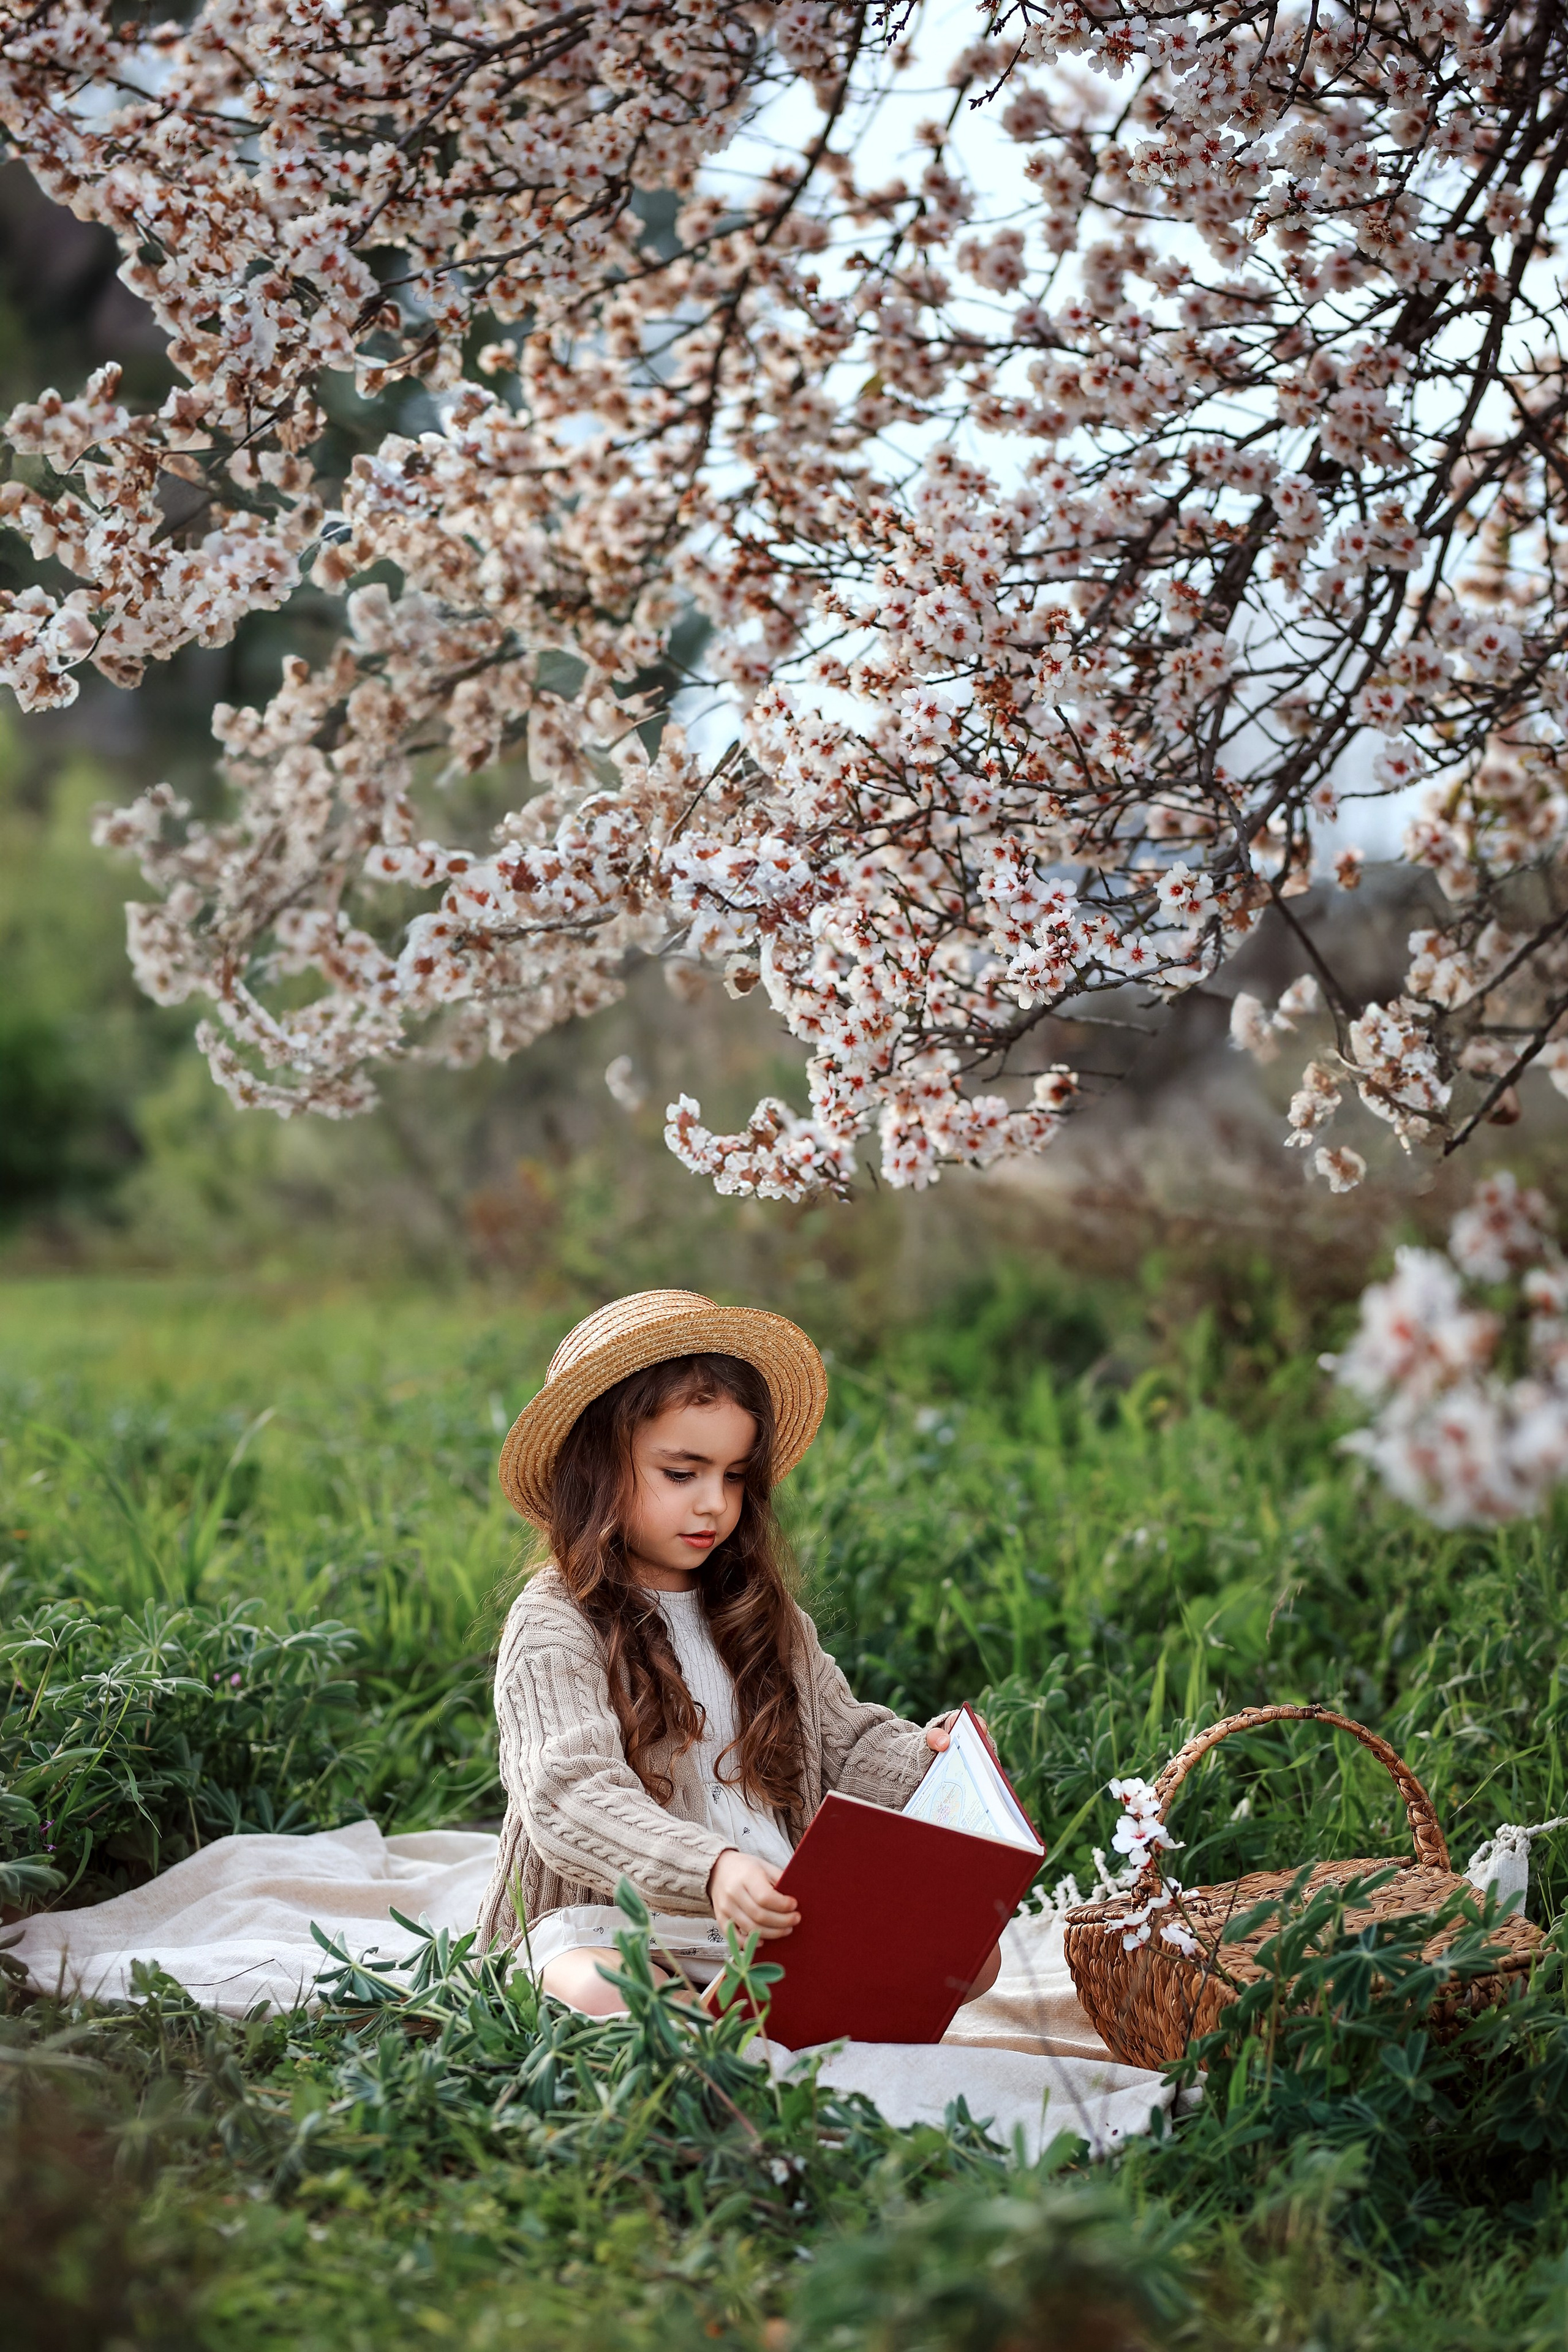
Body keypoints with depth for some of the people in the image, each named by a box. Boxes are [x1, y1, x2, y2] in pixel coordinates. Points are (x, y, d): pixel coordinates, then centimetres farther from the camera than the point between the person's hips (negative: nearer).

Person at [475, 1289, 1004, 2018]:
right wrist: (712, 1870, -37)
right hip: (615, 1923, -6)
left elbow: (846, 1745, 21)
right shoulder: (553, 1627, -6)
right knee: (602, 1997, -40)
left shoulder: (767, 1618, 16)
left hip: (782, 1918, 6)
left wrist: (926, 1755, -4)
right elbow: (572, 1796, -20)